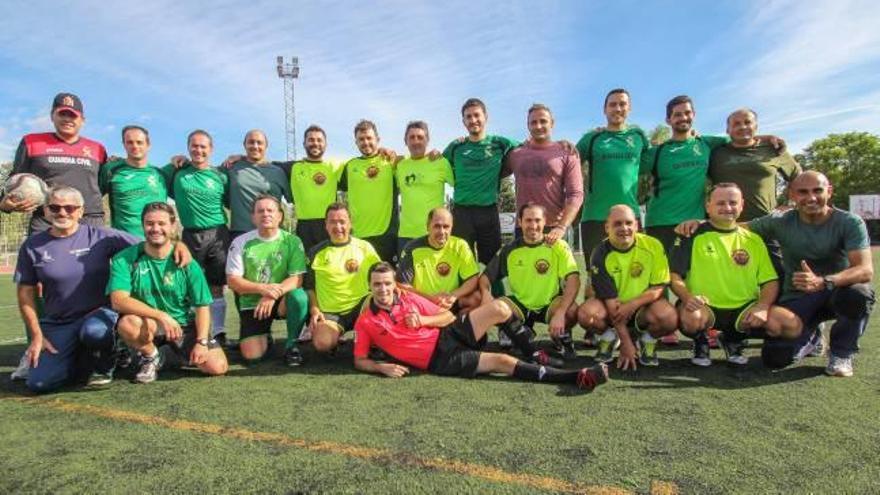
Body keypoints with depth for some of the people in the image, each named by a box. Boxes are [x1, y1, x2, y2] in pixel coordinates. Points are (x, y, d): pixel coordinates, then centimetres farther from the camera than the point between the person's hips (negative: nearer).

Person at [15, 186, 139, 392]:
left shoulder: (100, 236, -5)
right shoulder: (33, 245, 3)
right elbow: (26, 292, 8)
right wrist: (37, 335, 4)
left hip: (99, 313, -3)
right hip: (57, 325, 3)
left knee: (94, 331, -38)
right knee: (38, 382, -11)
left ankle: (103, 366, -2)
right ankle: (79, 359, 22)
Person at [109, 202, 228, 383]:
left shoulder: (185, 261, -7)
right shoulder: (124, 259, -9)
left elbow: (202, 306, -6)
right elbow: (118, 300, -22)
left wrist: (202, 342, -18)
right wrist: (162, 316, -32)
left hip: (184, 324, 1)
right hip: (148, 324, -1)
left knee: (217, 367, -16)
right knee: (127, 323, -36)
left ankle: (178, 351, 19)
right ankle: (150, 357, -1)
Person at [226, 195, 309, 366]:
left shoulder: (292, 241, -7)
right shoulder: (241, 242, -4)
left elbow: (297, 278, -13)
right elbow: (233, 281, -6)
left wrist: (274, 293, -29)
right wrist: (263, 288, -22)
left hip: (281, 301, 0)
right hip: (251, 303, 1)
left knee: (299, 296, -34)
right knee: (252, 356, -14)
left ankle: (291, 344, -9)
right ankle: (265, 337, 24)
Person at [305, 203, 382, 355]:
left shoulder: (364, 247, 5)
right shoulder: (317, 252, 7)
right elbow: (309, 286, 12)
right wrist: (314, 310, -3)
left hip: (360, 307, 0)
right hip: (330, 312, 0)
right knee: (322, 344, -29)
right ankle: (336, 336, 9)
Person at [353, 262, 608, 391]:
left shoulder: (408, 298, 7)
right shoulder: (365, 322, -1)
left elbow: (448, 316, 10)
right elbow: (360, 361, 3)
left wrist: (424, 320, -10)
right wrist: (383, 367, -18)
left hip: (449, 335, 5)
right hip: (439, 360, -4)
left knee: (499, 308, -20)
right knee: (501, 361, -20)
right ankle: (576, 377, -19)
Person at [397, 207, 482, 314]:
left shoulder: (460, 246, -2)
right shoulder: (413, 248, -7)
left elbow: (473, 279, -5)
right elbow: (402, 285, -8)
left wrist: (453, 296, -23)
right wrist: (431, 297, -21)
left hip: (452, 304, 0)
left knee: (477, 297, -25)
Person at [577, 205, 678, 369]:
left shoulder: (653, 245, -13)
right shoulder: (601, 255, -17)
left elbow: (659, 287, -10)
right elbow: (611, 300, -19)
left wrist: (632, 305, -27)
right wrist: (626, 344, -22)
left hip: (644, 305, 0)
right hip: (611, 307, 0)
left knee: (669, 319, -32)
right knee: (585, 314, -31)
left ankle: (648, 340, 5)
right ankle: (609, 337, 6)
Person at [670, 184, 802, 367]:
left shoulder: (753, 240, 13)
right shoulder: (693, 235, 1)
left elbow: (770, 281, 8)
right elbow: (674, 276, -5)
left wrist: (763, 306, -11)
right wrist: (687, 296, -25)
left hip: (744, 309, 4)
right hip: (705, 307, -4)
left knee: (792, 325, -17)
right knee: (690, 318, -38)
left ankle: (734, 339, 12)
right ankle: (701, 341, 4)